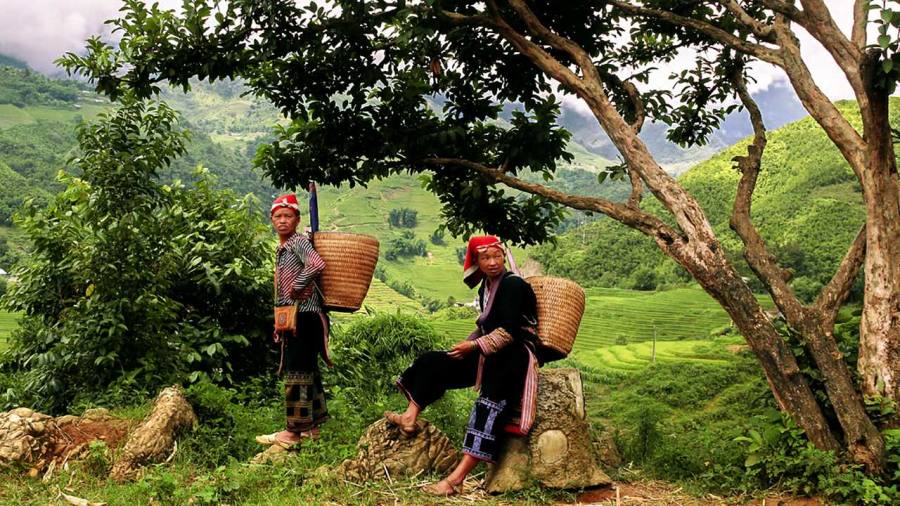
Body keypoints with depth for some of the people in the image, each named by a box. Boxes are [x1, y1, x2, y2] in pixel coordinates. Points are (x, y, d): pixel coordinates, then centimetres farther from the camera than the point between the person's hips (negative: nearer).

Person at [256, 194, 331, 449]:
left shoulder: (299, 241, -11)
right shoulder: (281, 249, 18)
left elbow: (317, 264, -34)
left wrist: (297, 288, -20)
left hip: (305, 316, -10)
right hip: (293, 318, 10)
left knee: (297, 373, -6)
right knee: (308, 372, 14)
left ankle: (292, 432, -1)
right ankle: (311, 426, 22)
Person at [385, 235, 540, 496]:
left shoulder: (513, 284, -13)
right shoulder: (486, 287, 11)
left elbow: (509, 332, -21)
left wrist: (474, 346, -18)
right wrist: (467, 344, 6)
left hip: (515, 355, -9)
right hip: (490, 355, 9)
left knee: (490, 403, -28)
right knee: (434, 362, 5)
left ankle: (456, 479, -34)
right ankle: (410, 418, 8)